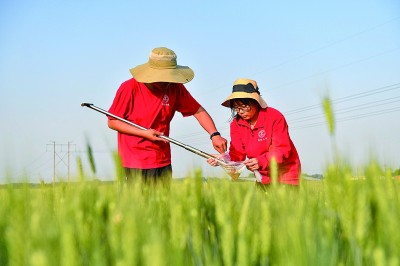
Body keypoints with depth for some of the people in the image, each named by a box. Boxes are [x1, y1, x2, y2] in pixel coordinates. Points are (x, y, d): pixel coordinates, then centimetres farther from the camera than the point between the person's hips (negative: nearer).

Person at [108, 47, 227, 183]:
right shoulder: (129, 88, -11)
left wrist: (214, 135, -8)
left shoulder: (175, 87, 1)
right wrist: (144, 133, -15)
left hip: (164, 162, 4)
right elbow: (112, 122, -7)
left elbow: (198, 111, 7)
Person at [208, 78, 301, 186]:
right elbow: (237, 153, -4)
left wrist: (261, 161, -38)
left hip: (285, 173, -4)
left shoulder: (275, 117, -17)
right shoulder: (236, 124, -2)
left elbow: (282, 150, -22)